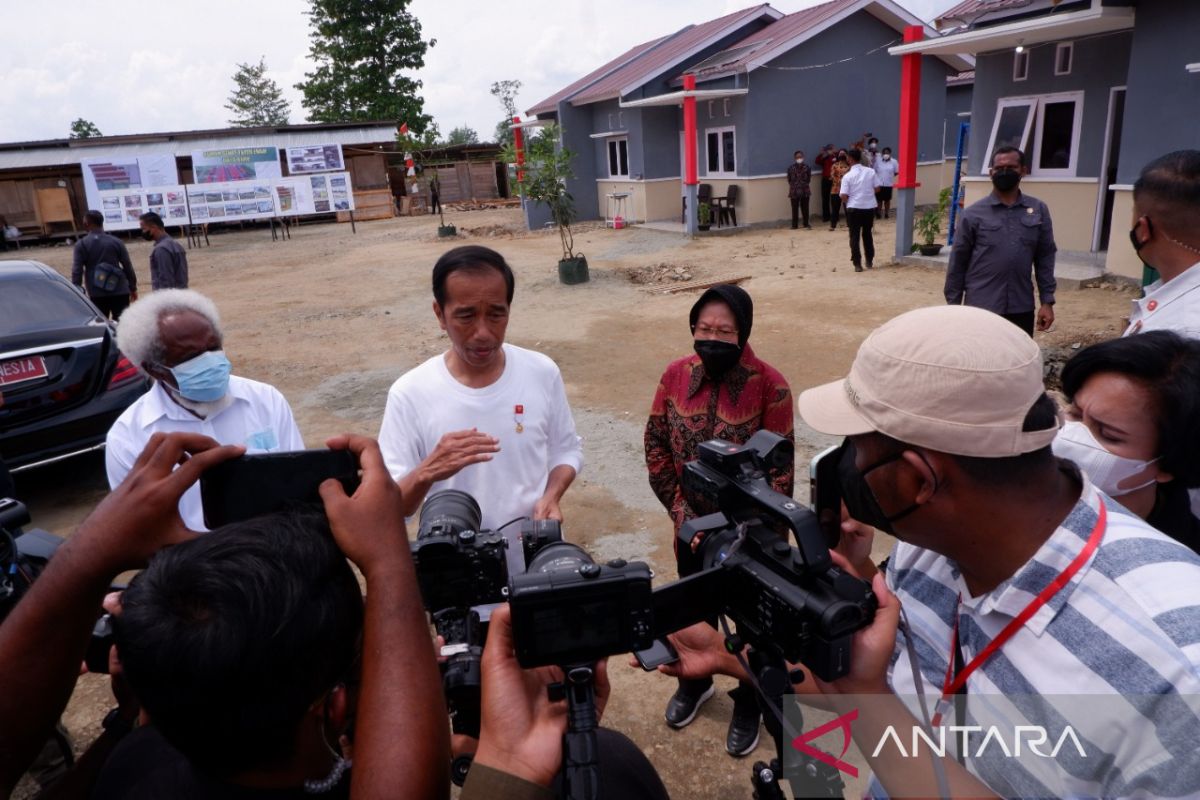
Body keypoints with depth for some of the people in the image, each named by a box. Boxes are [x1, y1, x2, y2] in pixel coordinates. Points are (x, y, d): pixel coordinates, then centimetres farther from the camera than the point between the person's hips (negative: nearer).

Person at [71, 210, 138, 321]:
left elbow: (77, 271, -5)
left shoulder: (81, 244, -2)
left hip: (97, 294, -1)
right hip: (119, 292, 1)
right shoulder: (116, 242, 3)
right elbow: (128, 266, 6)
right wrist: (133, 288, 15)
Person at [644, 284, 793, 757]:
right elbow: (656, 445, -1)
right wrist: (679, 508, -6)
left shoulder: (769, 385, -20)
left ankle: (748, 705, 41)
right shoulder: (676, 374, -9)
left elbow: (780, 469, -16)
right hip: (693, 525, 4)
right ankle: (694, 681, 51)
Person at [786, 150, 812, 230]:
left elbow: (809, 180, 6)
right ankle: (794, 225, 12)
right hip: (794, 192, 0)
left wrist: (810, 191, 4)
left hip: (805, 192, 0)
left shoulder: (807, 168, 1)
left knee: (805, 208, 7)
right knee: (795, 209, 4)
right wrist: (789, 193, 4)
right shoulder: (791, 168, 0)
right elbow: (789, 182, 4)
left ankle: (806, 224, 18)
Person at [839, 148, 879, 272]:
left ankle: (857, 264, -2)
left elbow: (844, 196, -12)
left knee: (854, 236, 3)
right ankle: (869, 261, 24)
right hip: (869, 207, 3)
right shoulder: (871, 172, 0)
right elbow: (877, 189, 2)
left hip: (854, 208, -3)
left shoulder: (847, 176, -10)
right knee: (867, 234, 19)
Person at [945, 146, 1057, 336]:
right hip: (981, 308, -3)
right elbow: (958, 262, 0)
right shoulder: (973, 213, -2)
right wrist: (953, 306, 0)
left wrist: (1047, 301, 3)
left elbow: (1045, 258, 8)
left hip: (1021, 308, 3)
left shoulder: (1038, 211, 6)